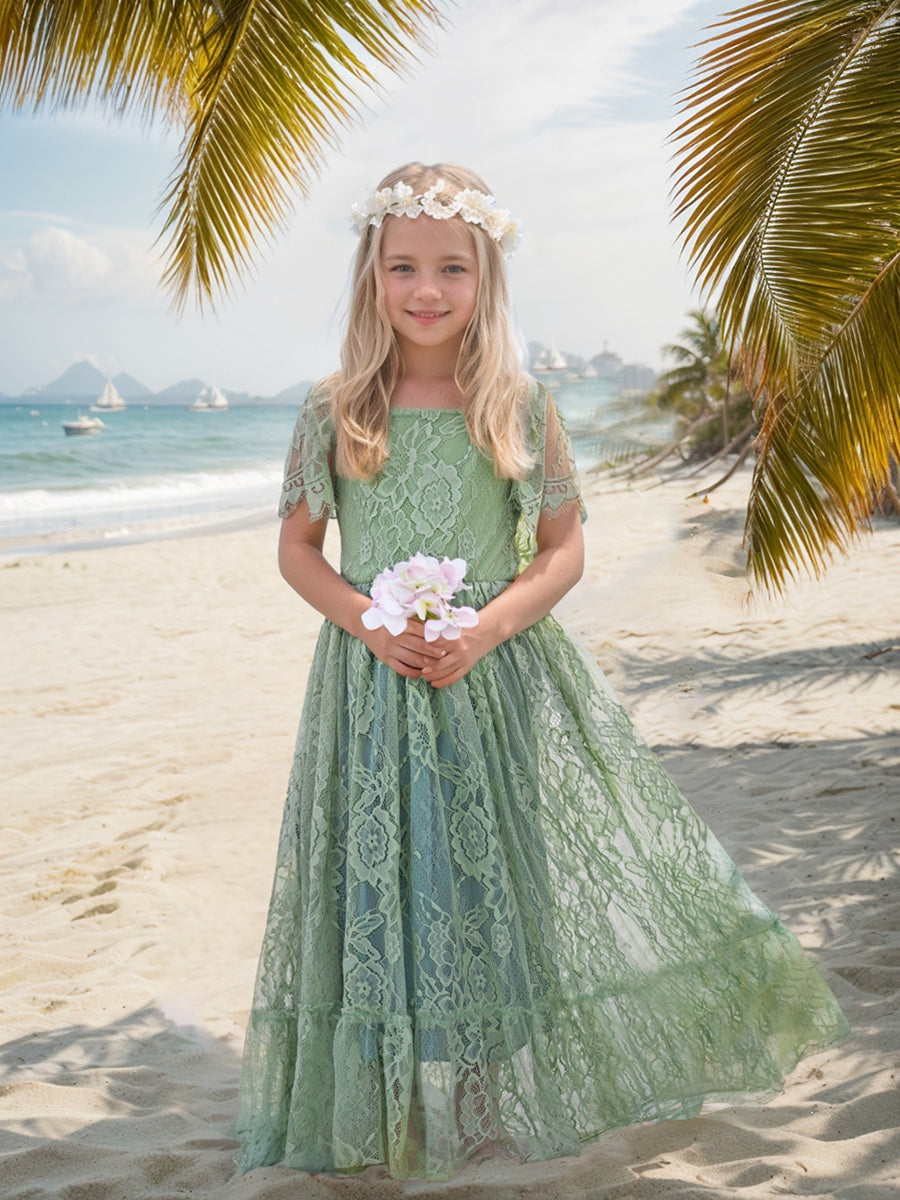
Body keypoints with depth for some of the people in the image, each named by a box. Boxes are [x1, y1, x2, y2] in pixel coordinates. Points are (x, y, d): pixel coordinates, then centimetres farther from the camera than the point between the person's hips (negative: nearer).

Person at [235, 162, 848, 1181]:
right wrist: (369, 622, -13)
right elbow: (297, 548, 5)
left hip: (503, 678, 0)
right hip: (373, 684, 0)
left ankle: (516, 1092, 28)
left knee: (519, 882, 5)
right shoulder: (334, 412, -1)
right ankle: (392, 1108, 25)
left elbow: (564, 550, 2)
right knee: (383, 892, 6)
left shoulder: (521, 409, -1)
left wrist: (488, 627, -15)